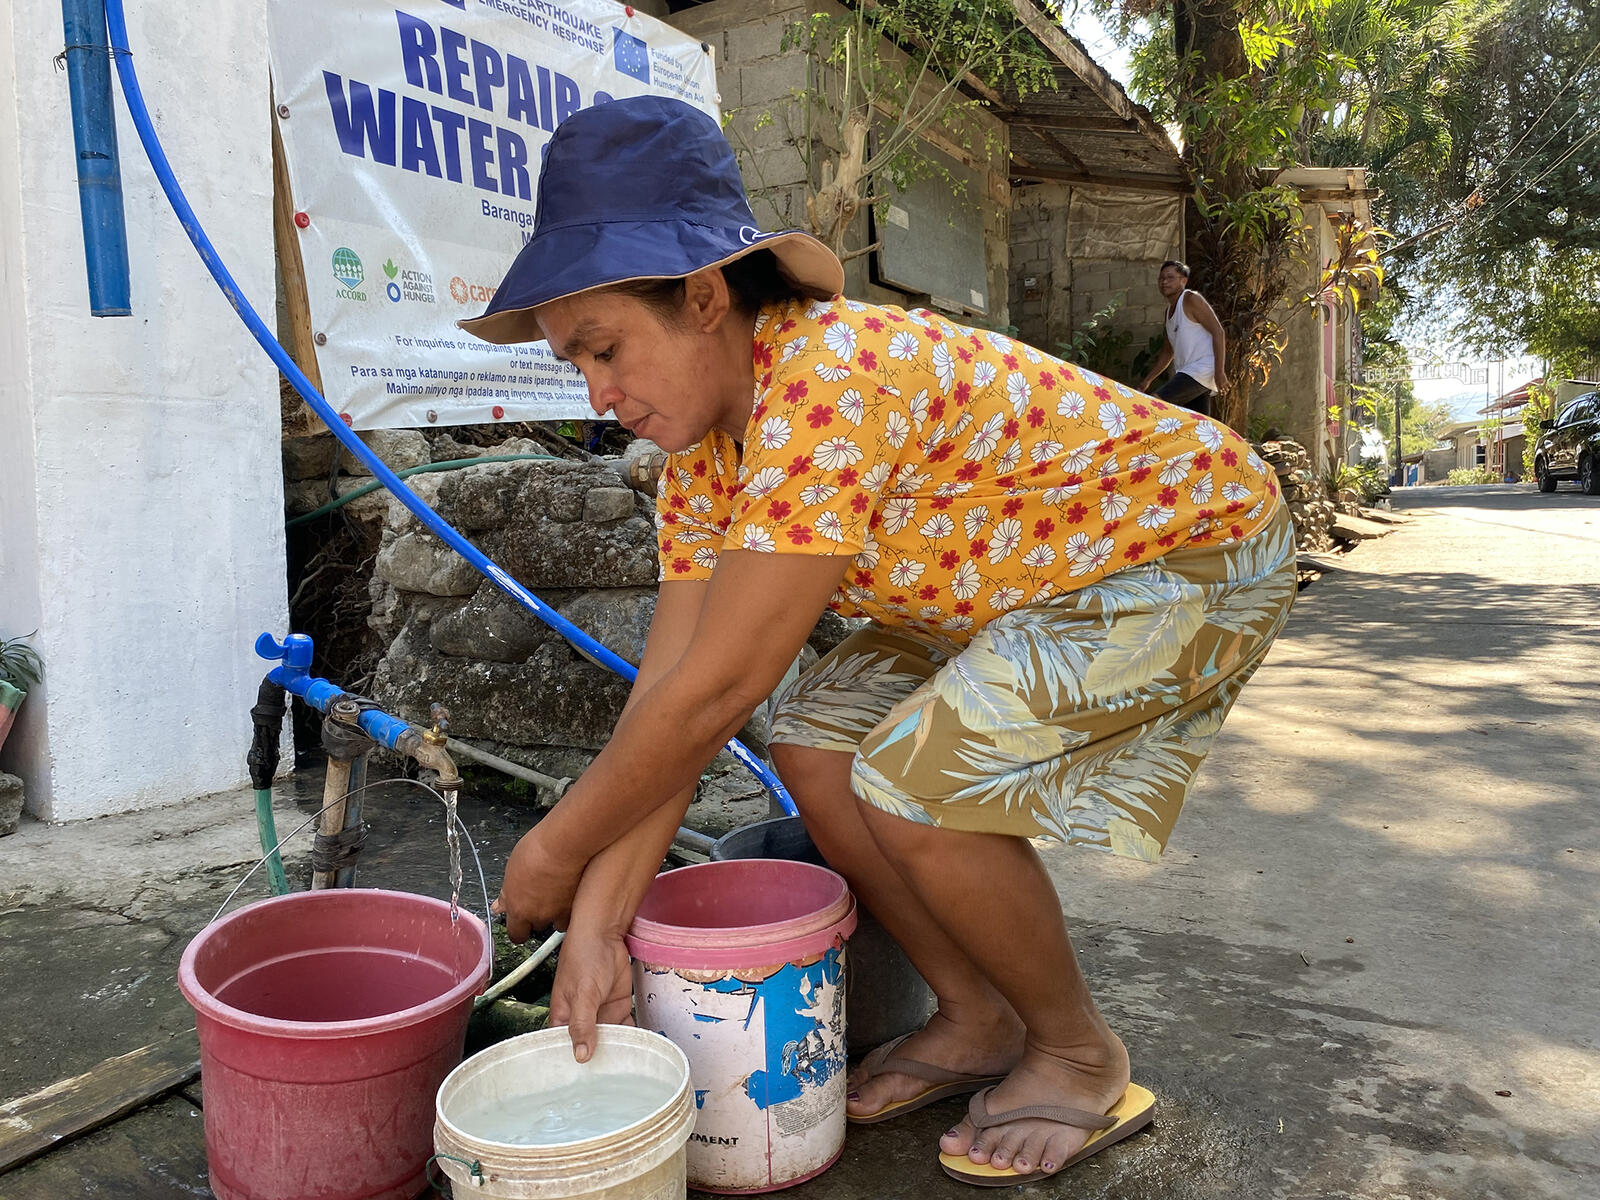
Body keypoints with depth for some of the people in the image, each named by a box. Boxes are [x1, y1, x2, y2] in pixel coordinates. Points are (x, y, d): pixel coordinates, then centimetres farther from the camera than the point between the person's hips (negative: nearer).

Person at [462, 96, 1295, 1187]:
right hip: (1025, 581, 8)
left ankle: (1081, 1056, 4)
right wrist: (598, 922, -12)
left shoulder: (832, 383, -34)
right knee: (816, 744, -5)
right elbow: (667, 691, -7)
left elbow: (715, 695, -32)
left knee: (914, 784, -23)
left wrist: (554, 852, -17)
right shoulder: (704, 444, -5)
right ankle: (978, 1020, 13)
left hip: (1192, 548, -8)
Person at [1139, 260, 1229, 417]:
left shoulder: (1191, 300, -4)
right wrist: (1147, 381, 22)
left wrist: (1220, 371, -20)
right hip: (1187, 372, 9)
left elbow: (1218, 332, -12)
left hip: (1203, 368, -9)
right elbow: (1168, 352, 29)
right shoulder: (1169, 310, 22)